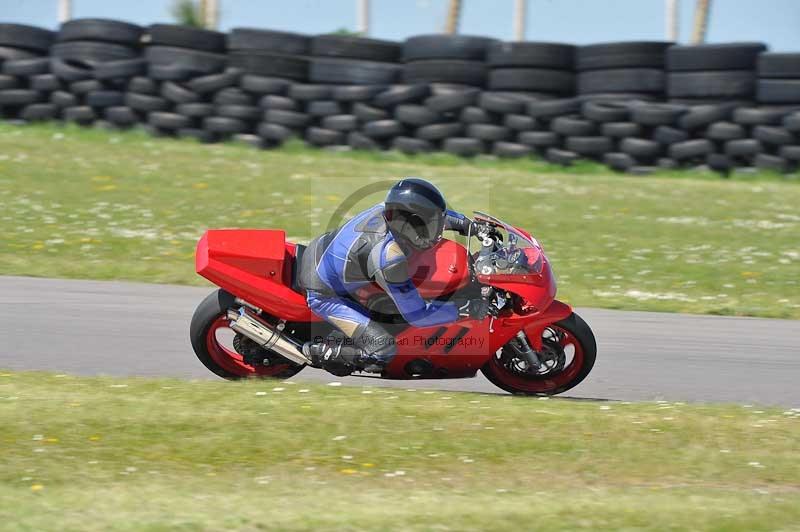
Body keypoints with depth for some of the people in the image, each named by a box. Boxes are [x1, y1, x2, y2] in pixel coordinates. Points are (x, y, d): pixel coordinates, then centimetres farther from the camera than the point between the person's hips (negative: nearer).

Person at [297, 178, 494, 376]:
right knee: (384, 351, -15)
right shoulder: (390, 258, -36)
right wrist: (464, 309, -26)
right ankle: (319, 350, 2)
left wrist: (463, 222, 5)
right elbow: (415, 314, -27)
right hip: (323, 293, -9)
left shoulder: (389, 209, -15)